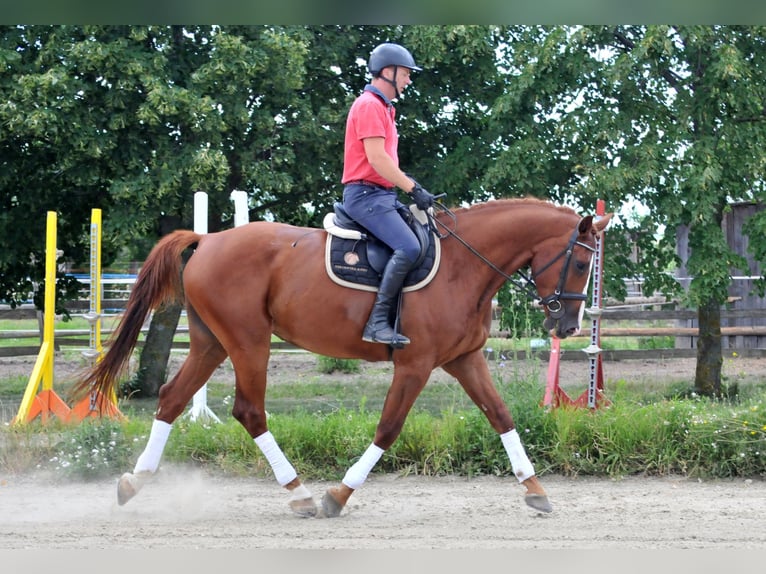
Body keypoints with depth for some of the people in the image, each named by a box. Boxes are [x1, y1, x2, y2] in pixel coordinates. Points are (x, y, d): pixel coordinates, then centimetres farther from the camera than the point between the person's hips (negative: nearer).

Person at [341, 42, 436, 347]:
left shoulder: (383, 108, 22)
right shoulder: (369, 105, -11)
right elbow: (376, 159, -19)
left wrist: (411, 187, 13)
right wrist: (413, 188, -17)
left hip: (382, 194, 11)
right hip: (366, 194, -11)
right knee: (408, 247, -26)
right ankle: (377, 321, -27)